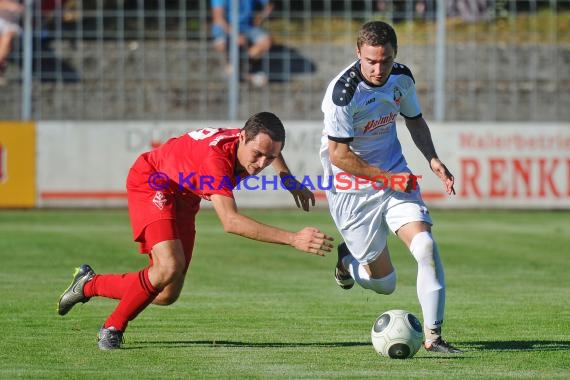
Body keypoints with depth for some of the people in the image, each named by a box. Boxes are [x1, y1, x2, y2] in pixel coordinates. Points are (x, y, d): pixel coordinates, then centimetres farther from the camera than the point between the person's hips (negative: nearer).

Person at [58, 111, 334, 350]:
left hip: (183, 198, 8)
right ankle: (113, 328, -7)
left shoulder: (256, 139, -18)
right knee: (170, 266, -29)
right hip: (151, 182, -8)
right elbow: (230, 221, -53)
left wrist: (289, 180, 8)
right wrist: (293, 239, -60)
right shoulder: (217, 157, -42)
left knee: (167, 295, 3)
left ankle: (88, 285, 24)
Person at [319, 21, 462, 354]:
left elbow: (415, 120, 15)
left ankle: (433, 335, -12)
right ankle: (348, 260, 37)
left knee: (426, 246, -19)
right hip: (352, 190, -5)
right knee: (384, 283, 1)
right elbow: (338, 155, -20)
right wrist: (387, 177, -20)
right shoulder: (344, 91, -24)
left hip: (395, 176, 5)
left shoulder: (402, 77, -5)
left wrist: (432, 159, -1)